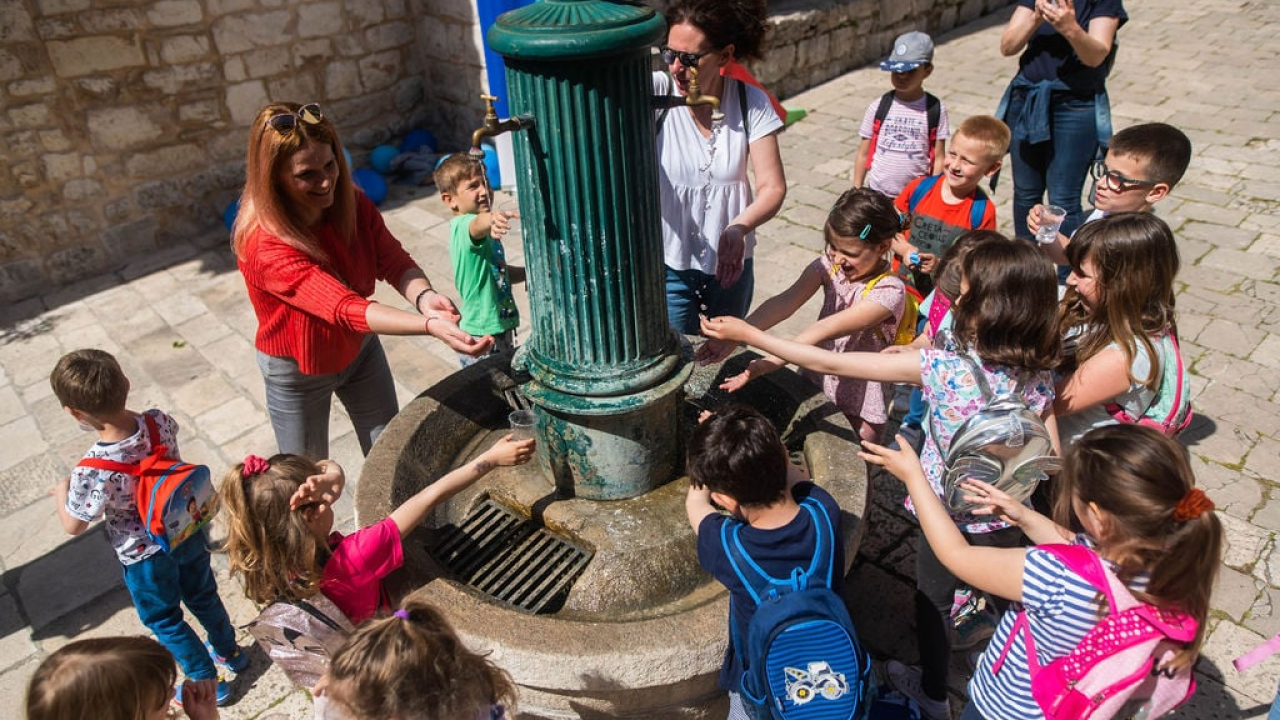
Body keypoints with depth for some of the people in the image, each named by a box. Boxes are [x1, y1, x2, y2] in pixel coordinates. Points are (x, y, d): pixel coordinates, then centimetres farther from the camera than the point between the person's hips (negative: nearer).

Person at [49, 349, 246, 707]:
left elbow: (73, 526, -16)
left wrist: (61, 490, 1)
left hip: (145, 557, -5)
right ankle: (230, 651, 52)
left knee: (164, 620, 23)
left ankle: (208, 683, 38)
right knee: (203, 595, 30)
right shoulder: (159, 420, -24)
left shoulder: (92, 472, -36)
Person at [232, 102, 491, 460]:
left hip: (360, 348, 5)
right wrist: (430, 326, -57)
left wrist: (423, 297, -47)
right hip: (297, 372, -4)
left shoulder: (352, 204, -16)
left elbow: (394, 261, -23)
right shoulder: (265, 247, -35)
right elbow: (344, 307, -44)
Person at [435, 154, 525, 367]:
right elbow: (477, 225, -45)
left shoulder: (485, 229, 9)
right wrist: (491, 219, -67)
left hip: (501, 328, 10)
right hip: (483, 336, -10)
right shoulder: (463, 226, -20)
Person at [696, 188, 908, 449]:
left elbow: (827, 329, -34)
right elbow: (785, 302, -22)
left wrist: (768, 363, -43)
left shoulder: (889, 291, -23)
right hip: (815, 387, 4)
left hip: (859, 408, -4)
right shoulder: (829, 265, -7)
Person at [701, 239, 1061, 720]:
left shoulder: (941, 369, -29)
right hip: (1005, 518, 4)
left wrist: (747, 334, -20)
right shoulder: (1037, 376, -16)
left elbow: (829, 364, -27)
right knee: (1007, 599, 27)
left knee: (933, 602, 22)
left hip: (947, 516, -4)